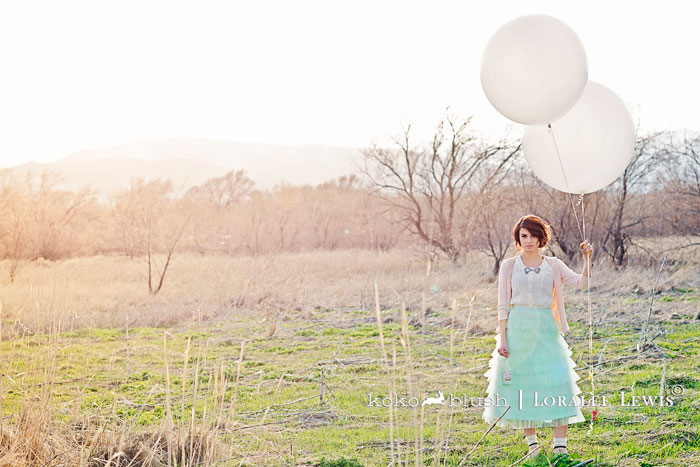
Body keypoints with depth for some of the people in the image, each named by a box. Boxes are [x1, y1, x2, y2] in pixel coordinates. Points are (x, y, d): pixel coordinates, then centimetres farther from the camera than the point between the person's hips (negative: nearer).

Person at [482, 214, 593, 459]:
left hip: (546, 329, 0)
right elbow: (503, 305, 4)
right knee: (522, 383, 0)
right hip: (518, 329, 0)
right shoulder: (509, 266, 5)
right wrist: (502, 339, -3)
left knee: (557, 381, -10)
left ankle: (560, 444, -7)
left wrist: (586, 258, -17)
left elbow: (582, 283, -3)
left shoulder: (553, 265, 7)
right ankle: (531, 440, 14)